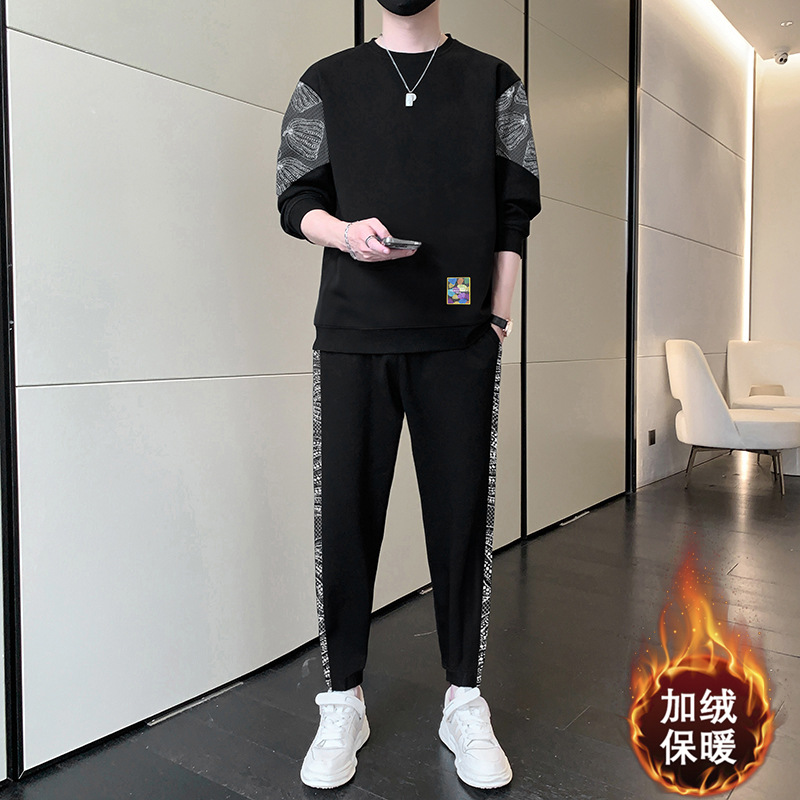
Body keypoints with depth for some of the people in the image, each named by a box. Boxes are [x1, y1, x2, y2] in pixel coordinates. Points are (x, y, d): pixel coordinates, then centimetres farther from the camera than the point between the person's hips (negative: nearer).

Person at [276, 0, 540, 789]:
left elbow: (513, 213, 10)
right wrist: (346, 233, -12)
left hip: (460, 340, 0)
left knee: (462, 516, 2)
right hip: (352, 338, 0)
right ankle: (342, 703, 17)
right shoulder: (326, 82, 14)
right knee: (345, 516, 1)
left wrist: (499, 315, 1)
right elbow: (296, 199, 9)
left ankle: (465, 703, 18)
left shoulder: (493, 82, 14)